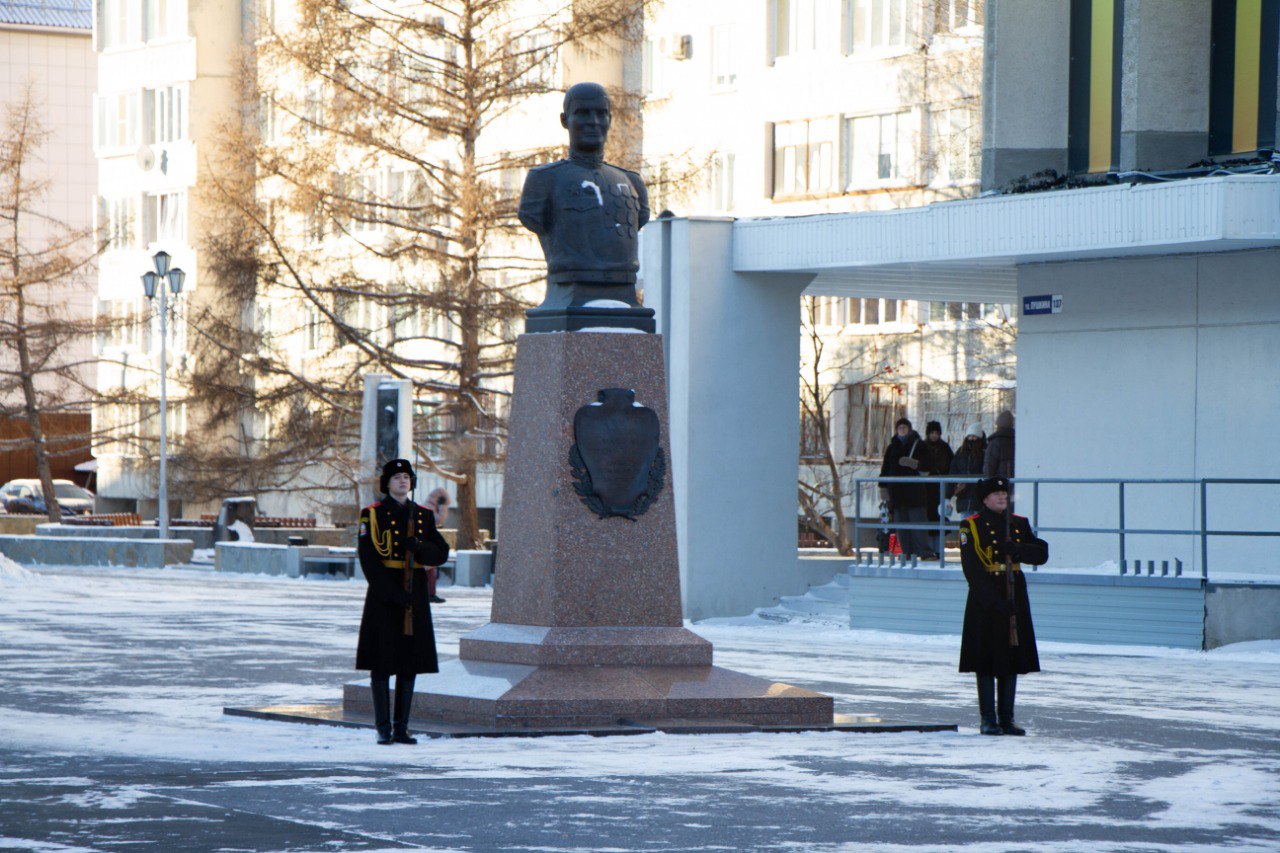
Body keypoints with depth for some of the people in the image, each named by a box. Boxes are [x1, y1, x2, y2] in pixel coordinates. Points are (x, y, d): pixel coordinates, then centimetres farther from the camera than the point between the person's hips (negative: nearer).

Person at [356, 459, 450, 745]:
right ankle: (383, 729, 1)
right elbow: (369, 561, -9)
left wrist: (418, 547, -16)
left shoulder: (423, 516, 12)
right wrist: (395, 595, -17)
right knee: (381, 662, -3)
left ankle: (402, 728, 10)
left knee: (410, 664, 4)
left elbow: (442, 553, 6)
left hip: (415, 596, 4)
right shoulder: (373, 515, -1)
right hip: (383, 595, -4)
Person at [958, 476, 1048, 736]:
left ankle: (1007, 718, 14)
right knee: (986, 661, -2)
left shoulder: (1019, 524, 11)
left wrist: (1018, 550, -15)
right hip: (985, 600, -5)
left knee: (1012, 657, 7)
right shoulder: (971, 526, -5)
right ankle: (988, 719, 4)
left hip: (1014, 598, 5)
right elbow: (972, 570, -12)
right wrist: (996, 601, -19)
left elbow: (1042, 554, 5)